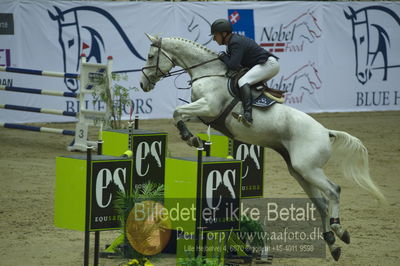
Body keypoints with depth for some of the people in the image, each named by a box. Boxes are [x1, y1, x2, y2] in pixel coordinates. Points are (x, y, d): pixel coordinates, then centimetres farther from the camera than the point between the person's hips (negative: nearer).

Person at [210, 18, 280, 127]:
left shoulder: (236, 43, -16)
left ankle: (247, 115, -42)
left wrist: (223, 56, -8)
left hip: (269, 63, -11)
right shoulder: (233, 40, 15)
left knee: (243, 81, -25)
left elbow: (233, 66, -24)